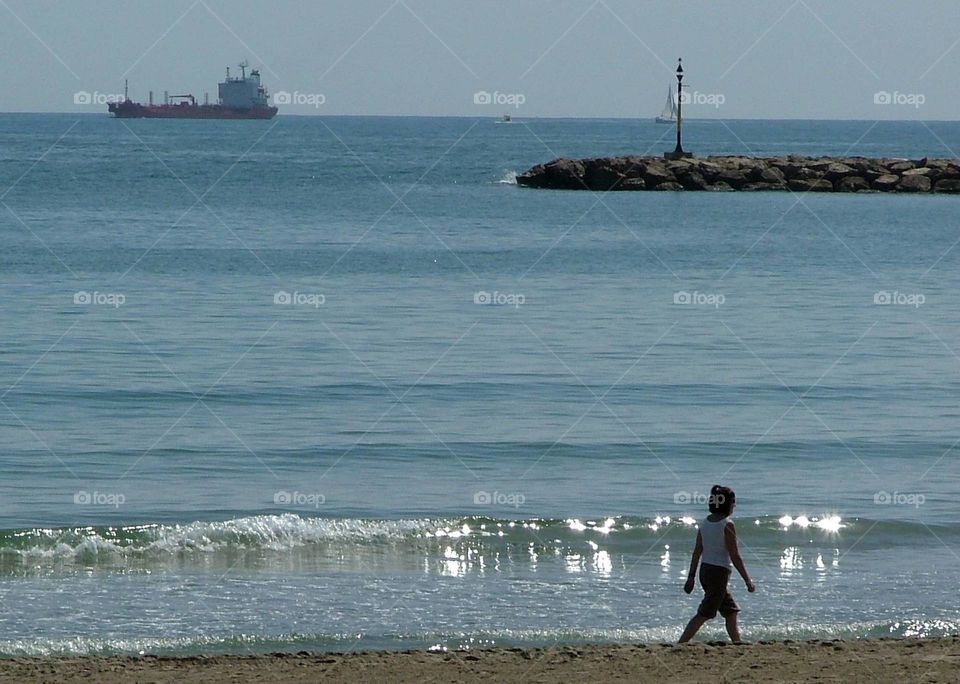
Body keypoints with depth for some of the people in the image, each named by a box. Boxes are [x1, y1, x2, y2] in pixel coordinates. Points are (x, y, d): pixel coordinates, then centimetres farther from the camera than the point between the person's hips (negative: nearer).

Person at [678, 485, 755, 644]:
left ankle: (738, 644, 24)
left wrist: (691, 576, 13)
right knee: (704, 614, -6)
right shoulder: (727, 525, -15)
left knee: (731, 611, 19)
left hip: (705, 570, 8)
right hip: (719, 571, -8)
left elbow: (697, 552, 8)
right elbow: (735, 556, -14)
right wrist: (747, 580, -7)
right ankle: (680, 645, -10)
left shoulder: (705, 522, 6)